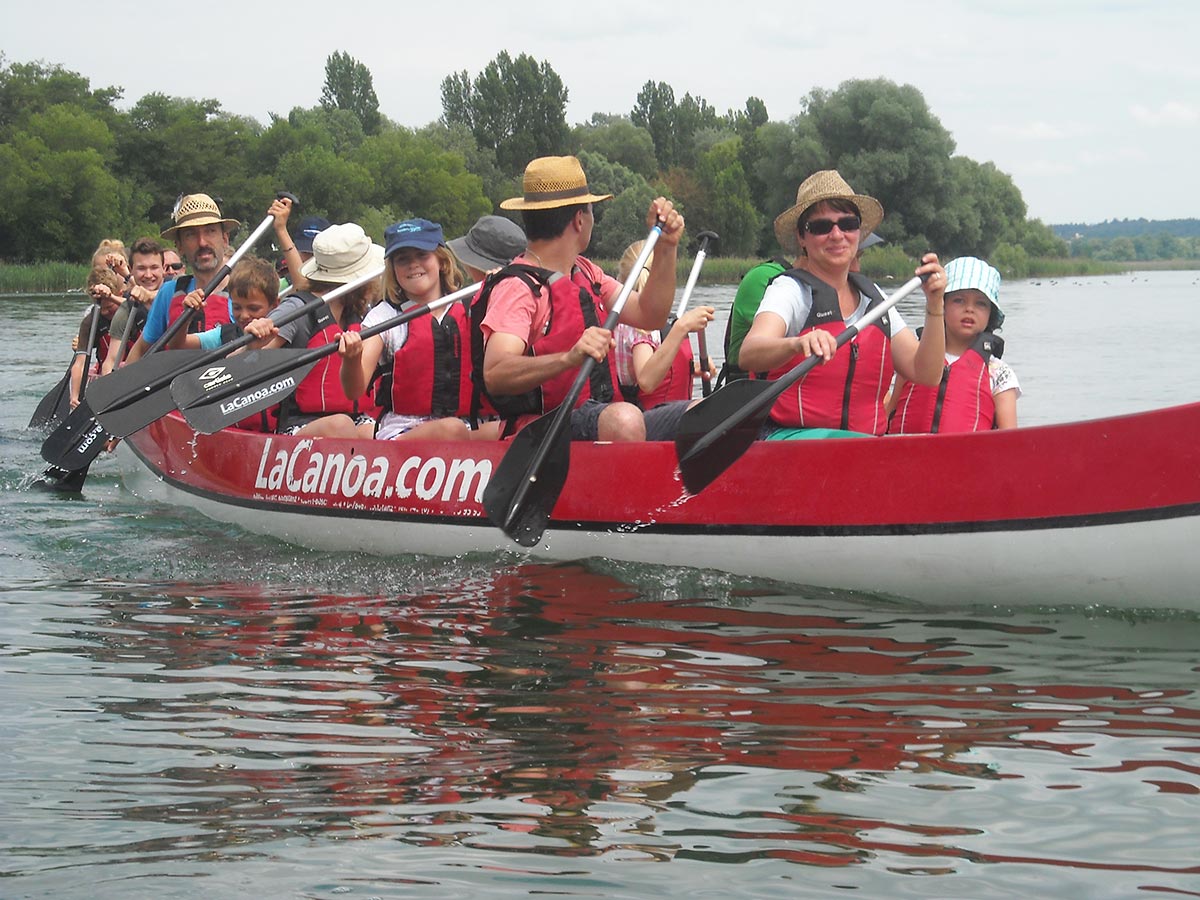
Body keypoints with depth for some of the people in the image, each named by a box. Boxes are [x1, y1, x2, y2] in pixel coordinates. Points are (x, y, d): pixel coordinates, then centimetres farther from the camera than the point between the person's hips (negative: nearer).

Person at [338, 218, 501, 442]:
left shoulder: (469, 311, 15)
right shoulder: (383, 316, 6)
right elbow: (354, 391, -4)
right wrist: (351, 359, -30)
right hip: (400, 432, -3)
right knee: (452, 430, -36)